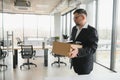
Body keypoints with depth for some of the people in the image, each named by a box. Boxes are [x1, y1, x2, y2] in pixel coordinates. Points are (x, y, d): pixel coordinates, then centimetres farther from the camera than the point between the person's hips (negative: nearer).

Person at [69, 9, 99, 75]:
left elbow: (93, 48, -22)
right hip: (75, 62, 7)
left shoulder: (92, 30, -15)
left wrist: (78, 51, -38)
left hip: (85, 64, -6)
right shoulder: (74, 29, 9)